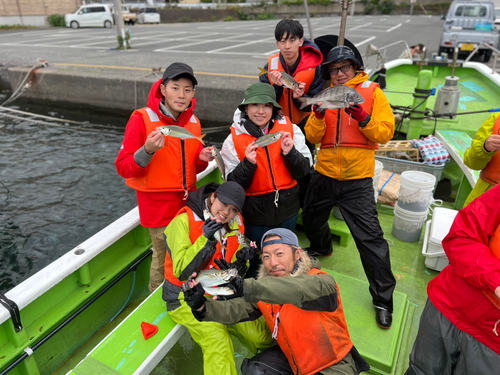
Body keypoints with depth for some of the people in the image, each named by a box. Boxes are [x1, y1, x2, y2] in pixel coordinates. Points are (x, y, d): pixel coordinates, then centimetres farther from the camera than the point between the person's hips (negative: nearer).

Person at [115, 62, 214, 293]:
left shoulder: (193, 121, 5)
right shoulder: (142, 119, -13)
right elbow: (123, 167, -14)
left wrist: (202, 159, -6)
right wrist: (147, 151, -31)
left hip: (187, 200, 5)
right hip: (158, 204, -5)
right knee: (164, 258, 4)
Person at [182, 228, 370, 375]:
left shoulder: (322, 282, -27)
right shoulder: (266, 290, -7)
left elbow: (299, 288, -50)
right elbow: (236, 309, -16)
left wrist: (247, 287, -61)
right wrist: (203, 306, -36)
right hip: (293, 357, 5)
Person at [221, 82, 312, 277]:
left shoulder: (290, 130, -5)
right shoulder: (233, 140, -9)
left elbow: (305, 171, -3)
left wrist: (290, 153, -22)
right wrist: (248, 164, -27)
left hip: (287, 210, 3)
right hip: (255, 215, -2)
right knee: (255, 263, 14)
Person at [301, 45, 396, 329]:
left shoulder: (372, 93, 1)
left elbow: (386, 133, -7)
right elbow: (313, 137, 2)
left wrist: (363, 118, -22)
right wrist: (319, 116, -16)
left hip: (357, 180, -4)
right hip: (324, 174, 5)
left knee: (370, 237, -6)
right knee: (311, 219, 21)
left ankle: (383, 299, 10)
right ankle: (321, 248, 55)